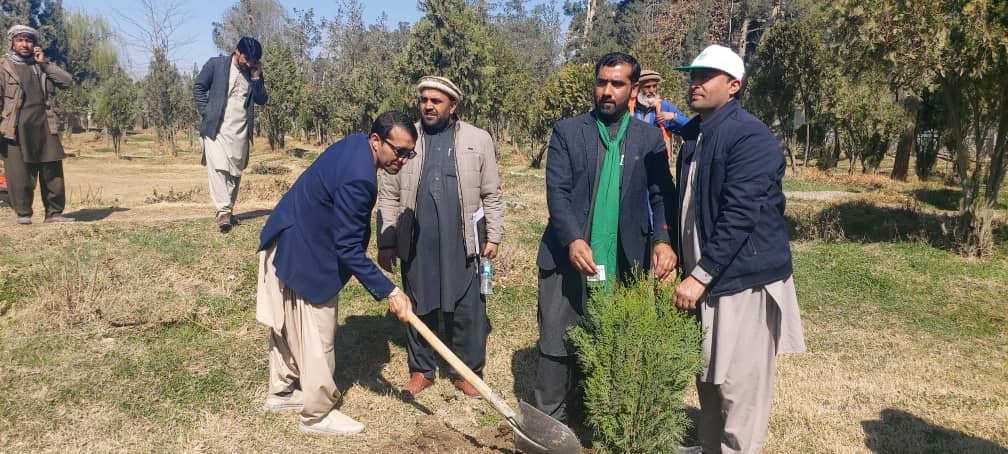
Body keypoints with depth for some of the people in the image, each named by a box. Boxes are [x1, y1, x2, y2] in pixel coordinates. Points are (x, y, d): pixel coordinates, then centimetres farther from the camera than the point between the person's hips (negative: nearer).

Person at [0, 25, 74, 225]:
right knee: (19, 173, -2)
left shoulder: (43, 66, 18)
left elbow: (67, 81, 5)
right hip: (17, 128, -3)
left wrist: (44, 63, 0)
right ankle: (23, 213, 9)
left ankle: (54, 212, 9)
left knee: (52, 171, 2)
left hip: (45, 127, 3)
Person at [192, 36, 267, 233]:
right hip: (216, 127, -3)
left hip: (240, 130, 4)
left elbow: (262, 100, 8)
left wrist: (256, 78, -4)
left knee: (235, 172, 6)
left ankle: (228, 211, 14)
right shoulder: (216, 64, 0)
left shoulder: (254, 72, 10)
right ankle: (223, 212, -17)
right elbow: (198, 87, 3)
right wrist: (206, 112, -6)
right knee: (218, 168, -13)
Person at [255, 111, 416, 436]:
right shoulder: (357, 177, -31)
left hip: (289, 242, 10)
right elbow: (348, 248, -27)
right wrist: (388, 292, -24)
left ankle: (281, 393, 39)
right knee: (316, 335, 3)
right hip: (303, 254, -10)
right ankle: (318, 415, 18)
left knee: (288, 325, 22)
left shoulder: (356, 144, -1)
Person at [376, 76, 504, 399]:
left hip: (462, 243, -1)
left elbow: (491, 194, 6)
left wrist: (494, 236, 2)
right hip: (416, 243, 1)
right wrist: (386, 243, 1)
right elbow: (388, 197, 4)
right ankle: (421, 370, 27)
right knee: (419, 309, 11)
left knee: (467, 310, 5)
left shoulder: (479, 140, 3)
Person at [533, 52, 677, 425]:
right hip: (567, 258, -1)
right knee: (557, 346, 6)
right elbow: (557, 191, -6)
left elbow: (661, 195, 2)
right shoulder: (567, 131, 4)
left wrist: (663, 239, -17)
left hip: (624, 265, 1)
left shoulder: (649, 138, 9)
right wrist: (572, 240, -21)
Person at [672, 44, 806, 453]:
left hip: (742, 280, -8)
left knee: (738, 387, 0)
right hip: (705, 276, 9)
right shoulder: (693, 134, 12)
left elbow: (739, 216, -22)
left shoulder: (750, 137, -15)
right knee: (709, 381, 18)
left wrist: (700, 275, -23)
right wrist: (688, 268, 14)